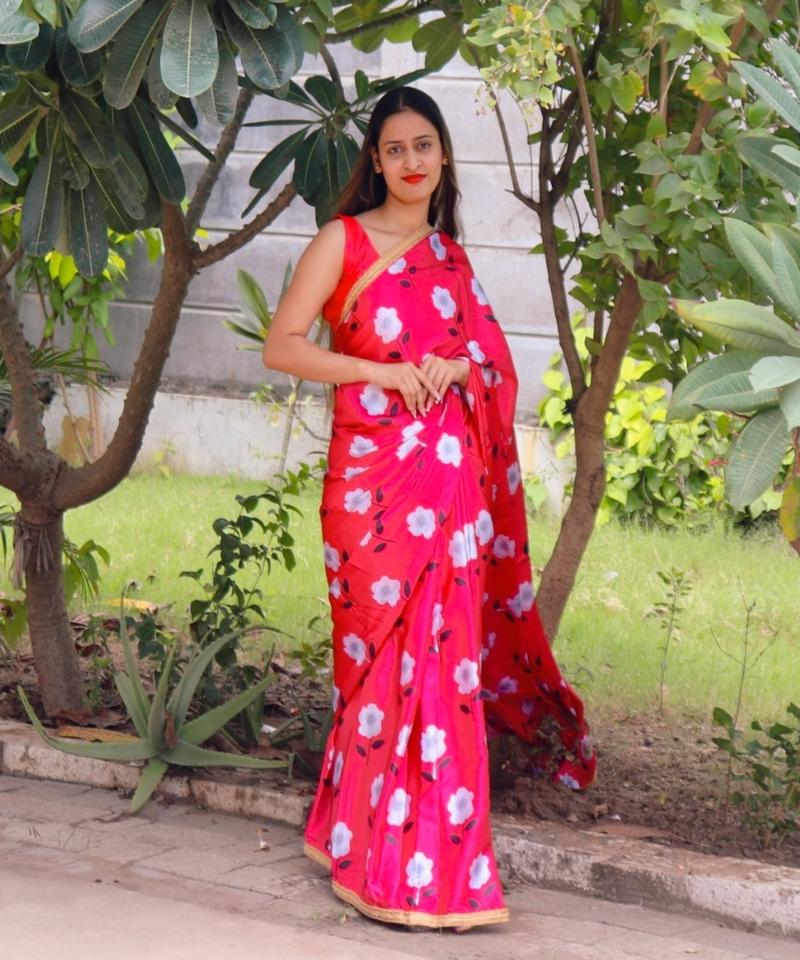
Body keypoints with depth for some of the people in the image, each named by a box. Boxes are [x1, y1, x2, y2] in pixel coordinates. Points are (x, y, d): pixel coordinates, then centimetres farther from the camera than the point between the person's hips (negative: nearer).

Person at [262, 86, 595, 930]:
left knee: (444, 656, 4)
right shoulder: (344, 241, 1)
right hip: (372, 473, -4)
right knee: (389, 660, -5)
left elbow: (488, 361, 19)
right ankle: (392, 867, 5)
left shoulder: (450, 258, 16)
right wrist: (387, 373, -13)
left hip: (450, 473, 5)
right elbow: (281, 345, -6)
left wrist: (454, 368, -4)